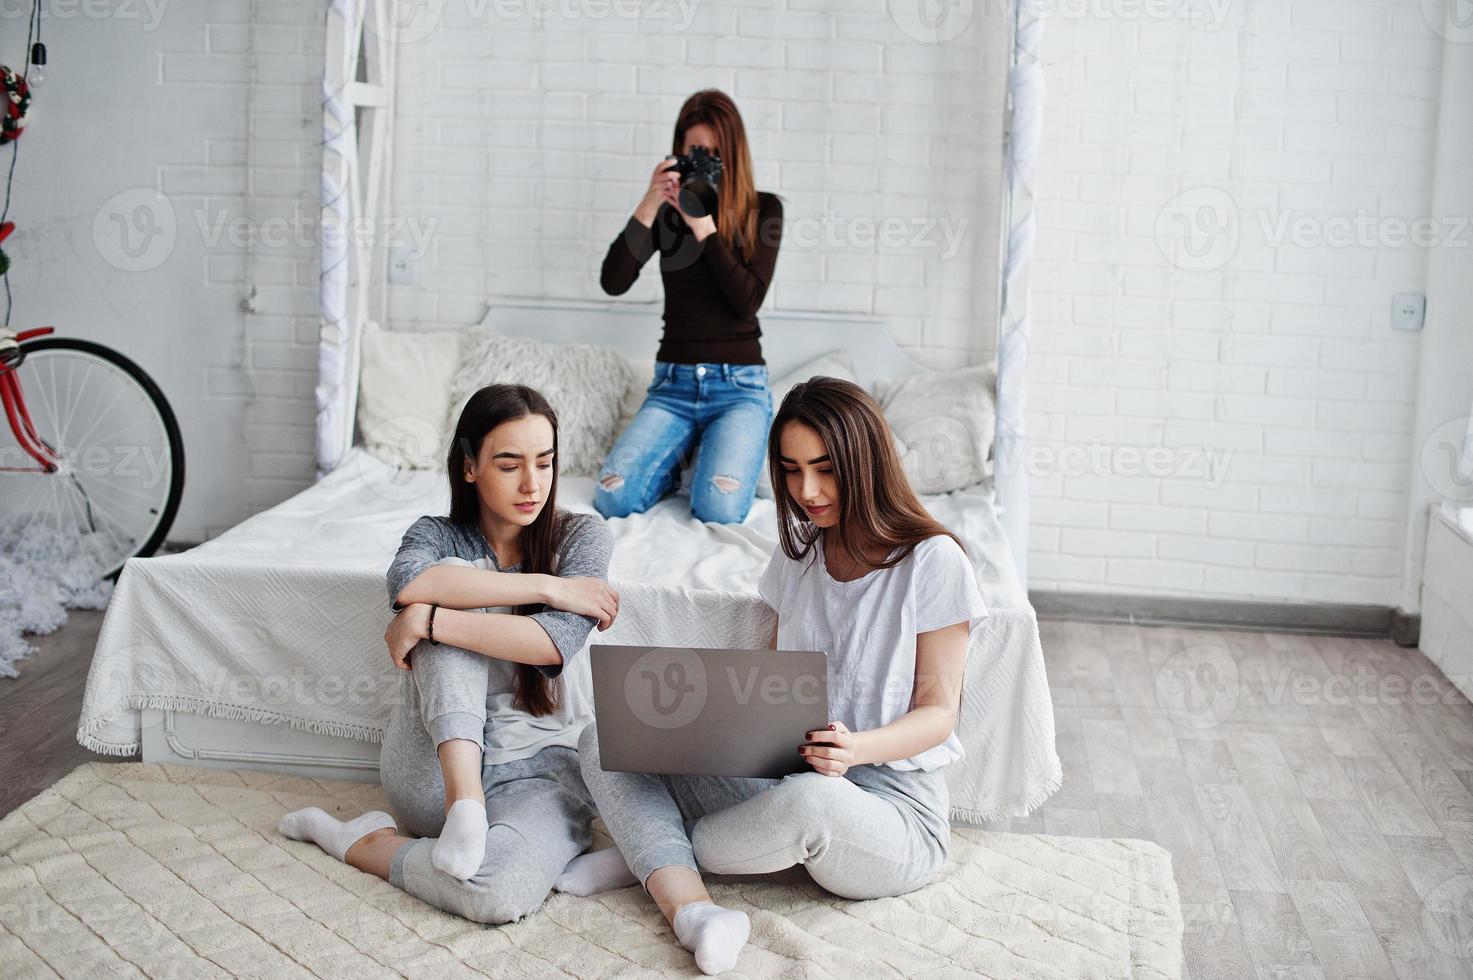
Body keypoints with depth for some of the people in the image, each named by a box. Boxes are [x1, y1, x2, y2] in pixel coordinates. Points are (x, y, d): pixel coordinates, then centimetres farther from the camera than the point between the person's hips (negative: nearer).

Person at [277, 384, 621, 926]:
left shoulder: (581, 534, 2)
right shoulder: (438, 534, 6)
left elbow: (557, 642, -18)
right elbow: (408, 584, -22)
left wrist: (427, 620, -21)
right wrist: (545, 586, -22)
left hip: (538, 764, -1)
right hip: (434, 764, 1)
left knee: (498, 892, -36)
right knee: (456, 583, -22)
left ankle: (354, 840, -9)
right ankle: (465, 798, -31)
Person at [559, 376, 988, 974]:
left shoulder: (932, 561, -8)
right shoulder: (798, 556, 12)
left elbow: (938, 711, -7)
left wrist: (857, 748, -27)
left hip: (893, 802, -6)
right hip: (783, 780, 6)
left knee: (808, 799, -41)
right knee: (602, 739, -8)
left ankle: (651, 855, -10)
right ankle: (691, 910, -30)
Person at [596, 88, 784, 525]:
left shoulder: (762, 209, 1)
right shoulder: (669, 211, 5)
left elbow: (748, 301, -11)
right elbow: (613, 283, -8)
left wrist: (703, 226, -17)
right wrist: (649, 205, -16)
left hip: (739, 385, -1)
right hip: (674, 382, 2)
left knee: (719, 507, -25)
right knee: (612, 498, -19)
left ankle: (714, 455, 9)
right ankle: (676, 460, 12)